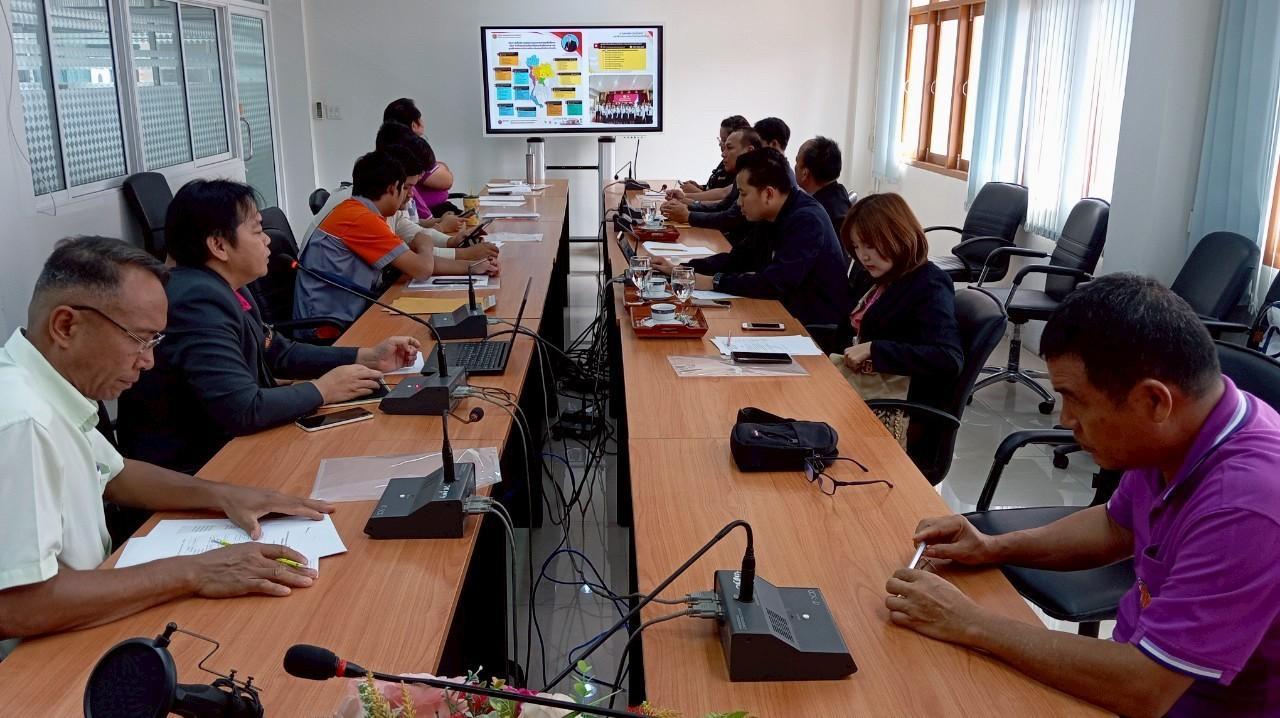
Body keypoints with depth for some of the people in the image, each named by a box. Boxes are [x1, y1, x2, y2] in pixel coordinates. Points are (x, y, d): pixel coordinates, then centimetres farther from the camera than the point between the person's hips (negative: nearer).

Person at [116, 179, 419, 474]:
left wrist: (368, 358, 5)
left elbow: (279, 353, 14)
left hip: (219, 445, 8)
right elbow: (243, 410, -29)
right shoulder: (198, 303, -24)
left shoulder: (225, 289, 4)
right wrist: (324, 389, -15)